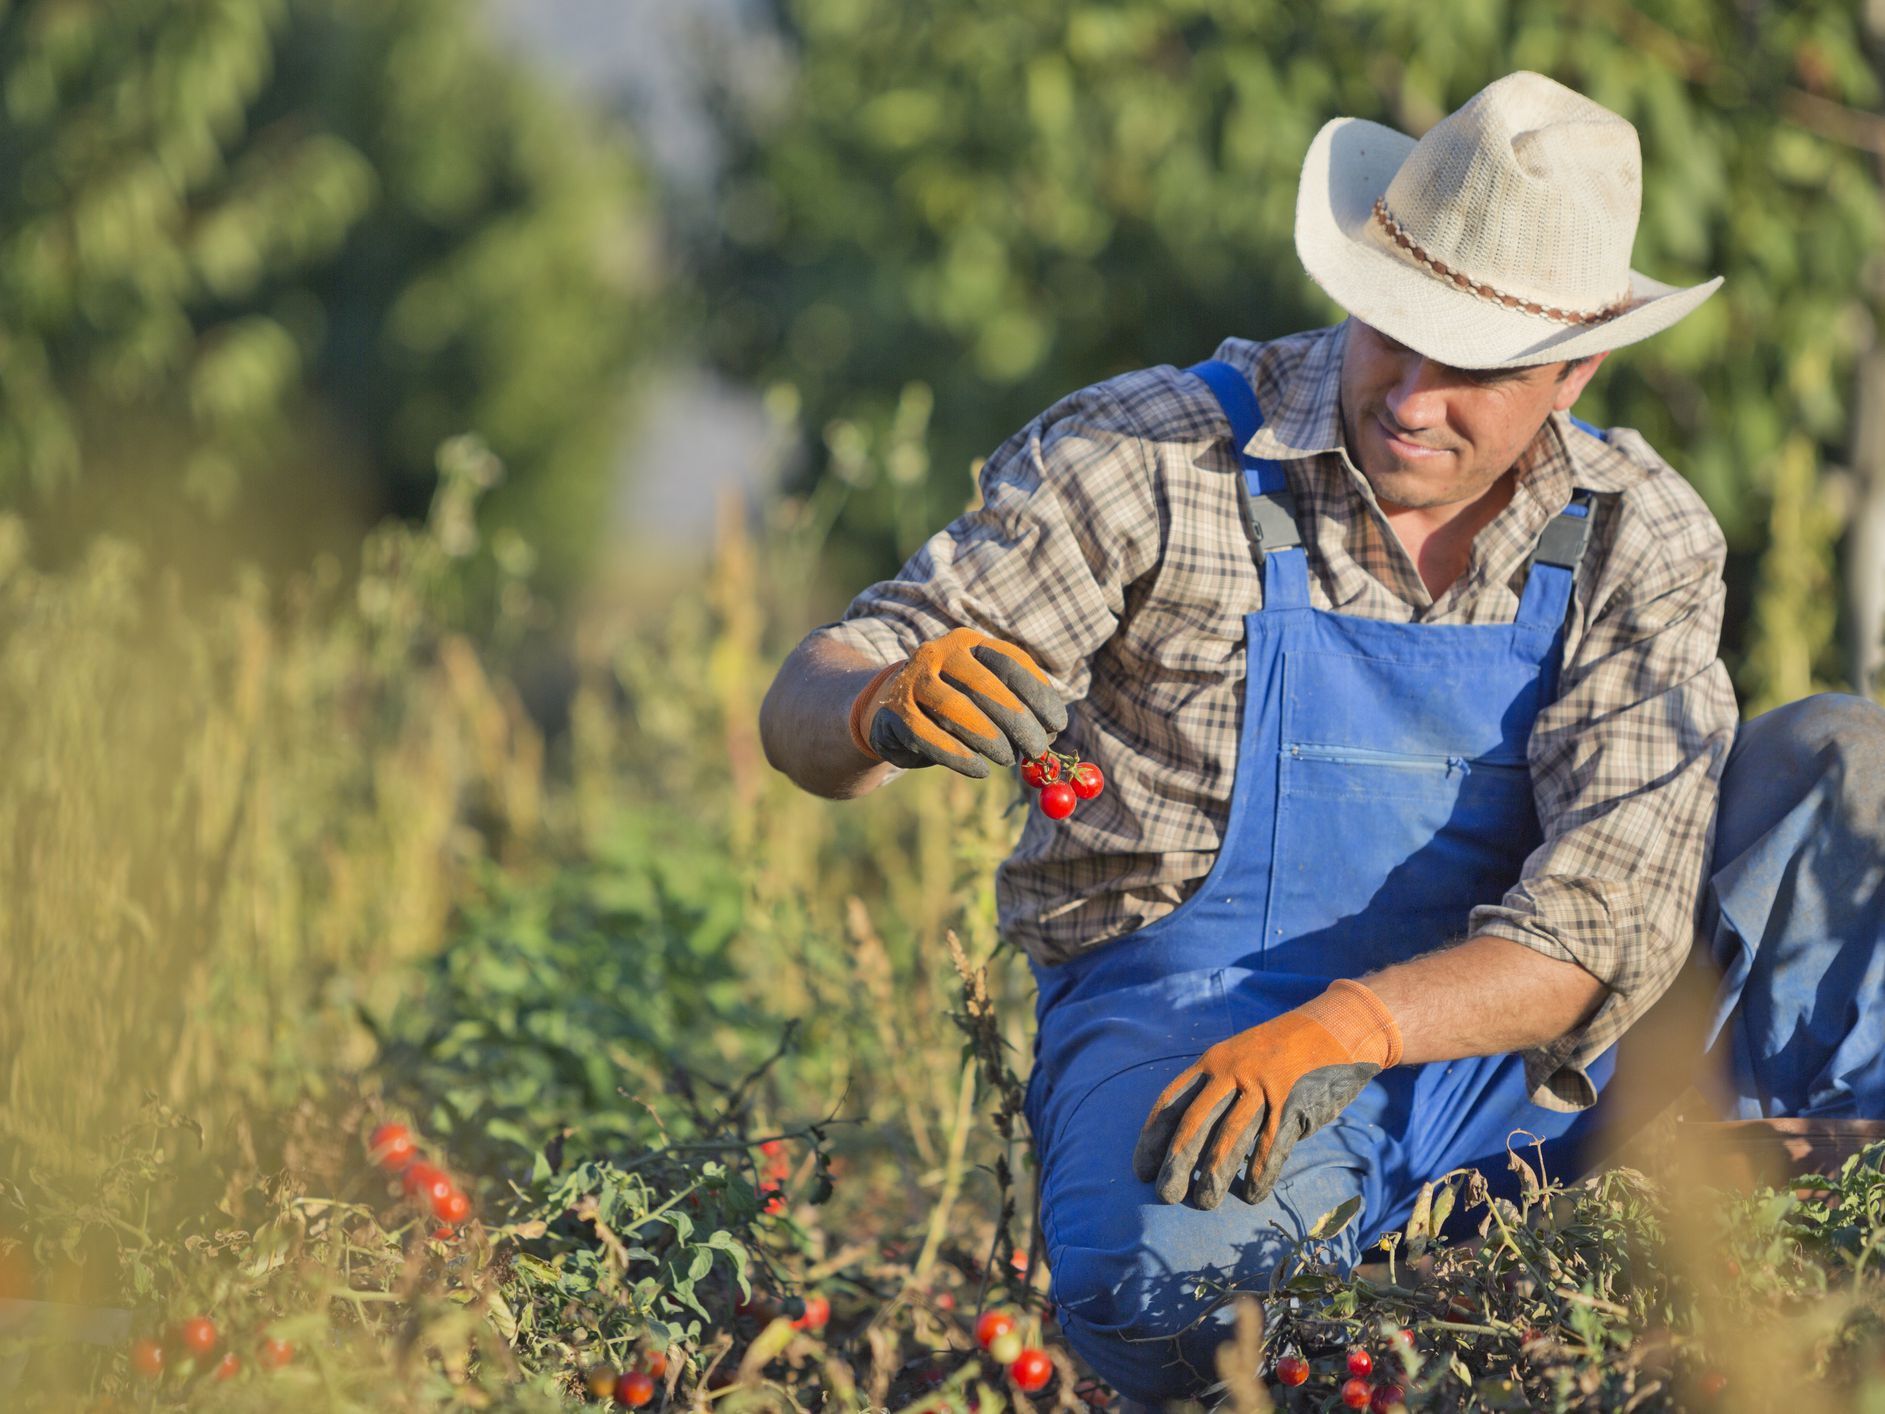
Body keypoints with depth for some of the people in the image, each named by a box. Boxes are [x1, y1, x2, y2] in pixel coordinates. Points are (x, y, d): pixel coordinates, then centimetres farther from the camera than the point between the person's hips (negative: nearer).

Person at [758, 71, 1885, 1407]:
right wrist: (892, 706, -35)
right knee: (1173, 1285, -39)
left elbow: (1614, 918, -15)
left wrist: (1339, 1030, -31)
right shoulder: (1146, 459, -9)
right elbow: (807, 713, -9)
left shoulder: (1641, 538, -3)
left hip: (1513, 1046, 3)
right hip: (1186, 1031, -3)